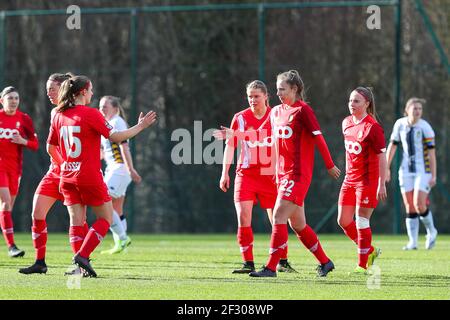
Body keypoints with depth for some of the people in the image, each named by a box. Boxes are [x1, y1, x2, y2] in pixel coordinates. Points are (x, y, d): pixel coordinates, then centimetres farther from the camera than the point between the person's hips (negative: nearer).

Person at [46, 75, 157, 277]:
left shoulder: (59, 116, 8)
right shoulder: (91, 114, -10)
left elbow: (50, 148, 14)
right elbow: (114, 137, -14)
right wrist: (140, 127, -4)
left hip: (67, 177, 6)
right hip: (89, 176, -6)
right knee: (105, 219, 7)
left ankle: (78, 265, -3)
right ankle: (82, 255, -10)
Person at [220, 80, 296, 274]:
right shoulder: (240, 118, 1)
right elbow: (230, 145, 5)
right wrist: (225, 173, 0)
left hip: (270, 176, 0)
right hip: (246, 174, 0)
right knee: (243, 216, -14)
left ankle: (282, 262, 20)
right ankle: (248, 263, -9)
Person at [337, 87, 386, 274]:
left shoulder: (373, 127, -15)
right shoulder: (346, 123, 8)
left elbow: (382, 157, -14)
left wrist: (382, 185, -16)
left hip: (368, 180, -8)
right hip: (350, 179, 8)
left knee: (361, 221, -6)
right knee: (343, 221, 6)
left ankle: (362, 265, 4)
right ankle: (370, 251, 24)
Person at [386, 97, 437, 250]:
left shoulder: (425, 127, -12)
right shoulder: (400, 124, 1)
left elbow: (431, 152, -12)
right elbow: (392, 145, 10)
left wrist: (433, 176, -15)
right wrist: (386, 167, 8)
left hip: (423, 171, -4)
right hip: (406, 171, 4)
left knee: (419, 205, -14)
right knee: (410, 208, 2)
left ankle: (431, 232, 12)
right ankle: (413, 242, 8)